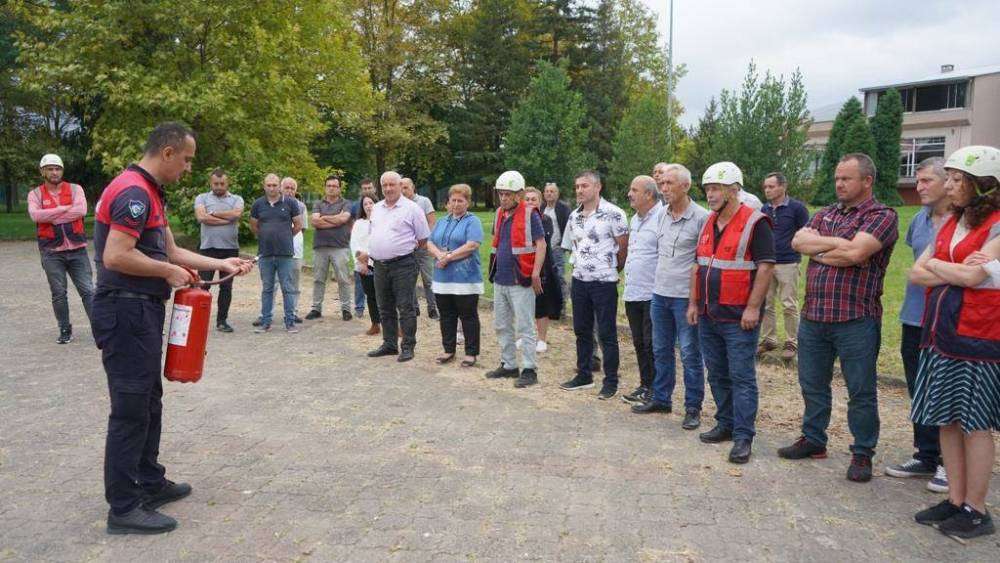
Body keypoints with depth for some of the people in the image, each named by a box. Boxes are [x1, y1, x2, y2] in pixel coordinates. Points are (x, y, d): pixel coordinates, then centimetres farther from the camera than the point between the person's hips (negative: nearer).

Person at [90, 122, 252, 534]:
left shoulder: (148, 192, 16)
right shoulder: (134, 192, -18)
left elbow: (170, 251, 19)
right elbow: (116, 256, -27)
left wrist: (220, 264, 14)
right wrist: (169, 271, -15)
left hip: (142, 310, 11)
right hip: (125, 311, -11)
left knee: (148, 402, 18)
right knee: (130, 408, -3)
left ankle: (150, 484, 31)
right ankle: (123, 508, 7)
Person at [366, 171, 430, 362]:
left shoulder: (411, 208, -6)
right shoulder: (376, 208, 14)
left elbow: (423, 239, -2)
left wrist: (407, 248, 4)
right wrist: (371, 253, 17)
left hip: (403, 265, -6)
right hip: (380, 265, 7)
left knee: (406, 308, -3)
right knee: (385, 308, 13)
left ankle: (408, 347, 5)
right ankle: (389, 344, 24)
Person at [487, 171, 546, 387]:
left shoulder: (530, 215, -11)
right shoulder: (499, 214, 11)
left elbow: (541, 245, -14)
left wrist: (535, 274, -20)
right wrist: (494, 268, 17)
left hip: (520, 281, -8)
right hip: (500, 280, 8)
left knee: (524, 328, -2)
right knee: (501, 326, 15)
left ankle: (529, 369, 5)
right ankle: (508, 365, 27)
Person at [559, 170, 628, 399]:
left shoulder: (612, 213, -11)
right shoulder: (574, 216, 9)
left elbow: (623, 247, -6)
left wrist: (614, 270, 4)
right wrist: (578, 267, 15)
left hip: (604, 282, -6)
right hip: (579, 281, 7)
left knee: (607, 334, 0)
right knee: (581, 331, 14)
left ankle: (611, 382, 11)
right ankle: (584, 375, 27)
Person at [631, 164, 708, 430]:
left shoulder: (701, 217, -12)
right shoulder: (662, 214, 9)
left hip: (686, 296, -7)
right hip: (660, 293, 7)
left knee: (690, 354, 3)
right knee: (661, 351, 16)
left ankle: (693, 408, 14)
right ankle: (661, 398, 29)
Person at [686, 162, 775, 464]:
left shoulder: (755, 223, -11)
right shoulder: (709, 223, 13)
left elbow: (766, 267, -15)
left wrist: (753, 308, -18)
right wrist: (694, 302, 12)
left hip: (738, 318, -8)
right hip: (708, 316, 8)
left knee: (742, 378, -3)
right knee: (717, 375, 15)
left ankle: (743, 437, 3)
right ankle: (726, 424, 27)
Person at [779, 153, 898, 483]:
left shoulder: (881, 216, -6)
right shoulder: (825, 214, 14)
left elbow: (855, 253, -21)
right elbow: (798, 241, -2)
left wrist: (818, 251, -6)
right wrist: (836, 242, -12)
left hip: (855, 320, -6)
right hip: (813, 316, 6)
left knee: (860, 391, 5)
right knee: (812, 384, 17)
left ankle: (862, 453, 19)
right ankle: (813, 440, 33)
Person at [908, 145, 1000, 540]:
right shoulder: (949, 225, 13)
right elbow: (915, 274, 6)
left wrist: (936, 264, -2)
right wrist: (956, 272, -11)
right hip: (940, 332, 7)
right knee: (946, 421, 11)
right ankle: (955, 501, 22)